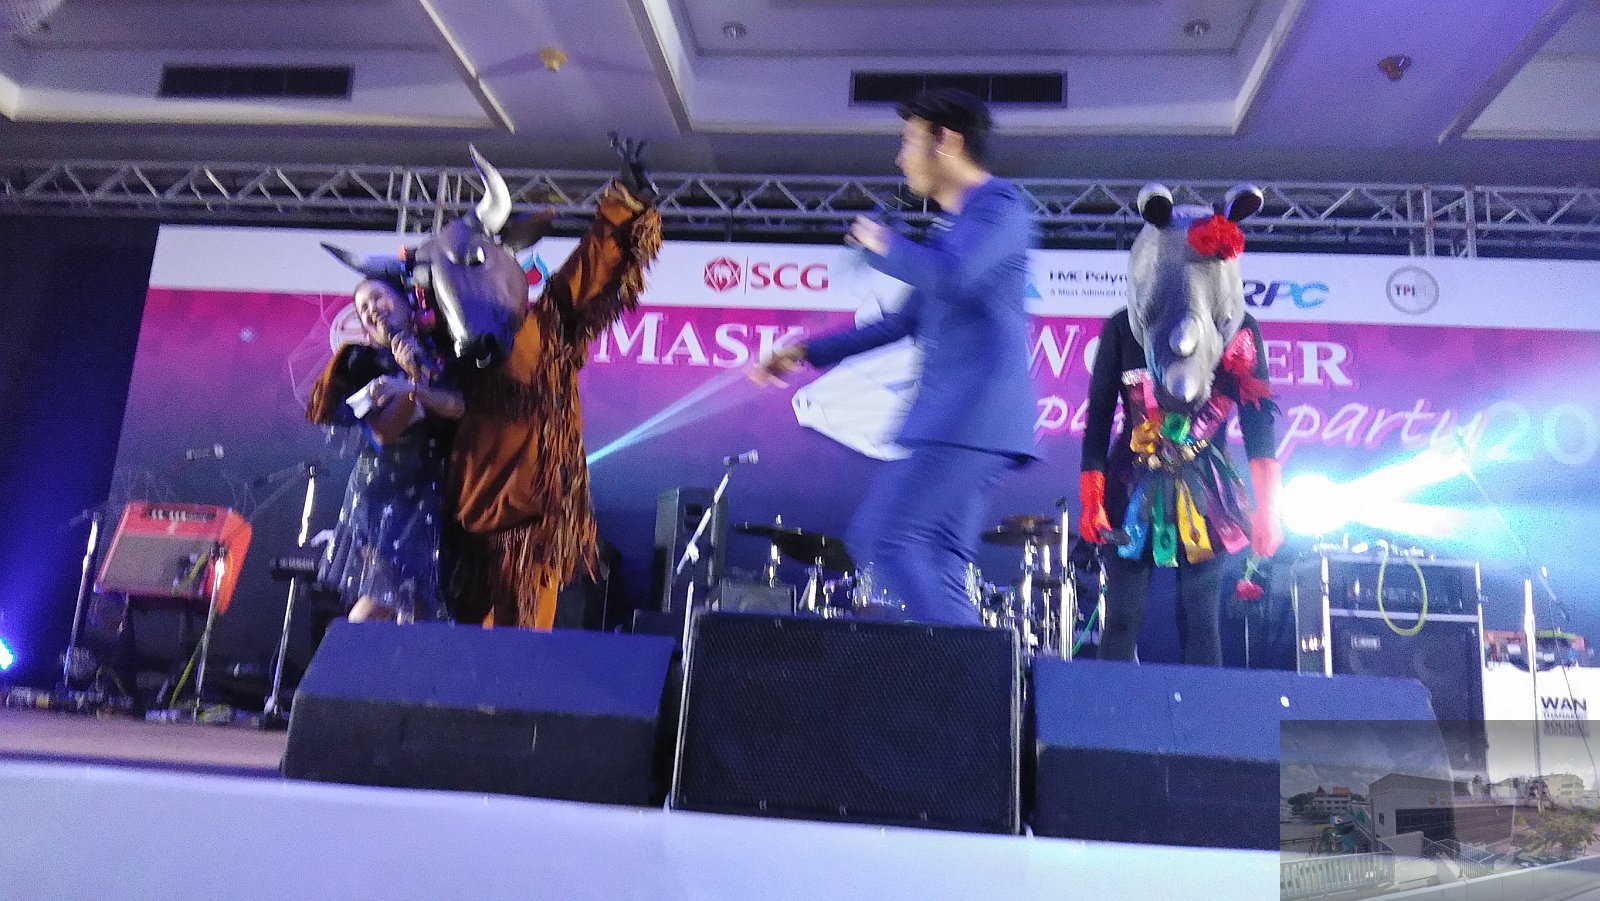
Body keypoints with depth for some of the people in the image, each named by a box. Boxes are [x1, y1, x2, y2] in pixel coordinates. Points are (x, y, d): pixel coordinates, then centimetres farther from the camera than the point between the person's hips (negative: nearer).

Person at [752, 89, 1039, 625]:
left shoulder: (1000, 202, -2)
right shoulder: (948, 227, 26)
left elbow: (953, 276, -22)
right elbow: (904, 321, 29)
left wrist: (884, 246, -3)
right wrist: (807, 353, 26)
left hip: (974, 409, -10)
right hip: (951, 415, 10)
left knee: (885, 539, -14)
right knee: (937, 563, 4)